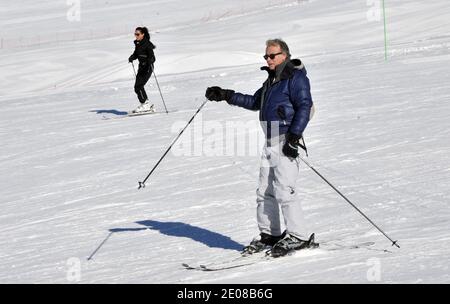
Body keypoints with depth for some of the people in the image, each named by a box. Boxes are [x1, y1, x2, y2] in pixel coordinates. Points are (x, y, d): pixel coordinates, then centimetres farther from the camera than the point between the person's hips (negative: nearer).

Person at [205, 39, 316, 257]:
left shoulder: (296, 78, -7)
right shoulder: (272, 79, 22)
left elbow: (304, 107, -16)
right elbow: (254, 102, 32)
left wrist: (294, 136, -23)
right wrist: (226, 96, 25)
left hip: (286, 143, -9)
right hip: (270, 143, 9)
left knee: (284, 191, -14)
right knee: (264, 191, 8)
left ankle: (298, 237, -11)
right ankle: (269, 235, 16)